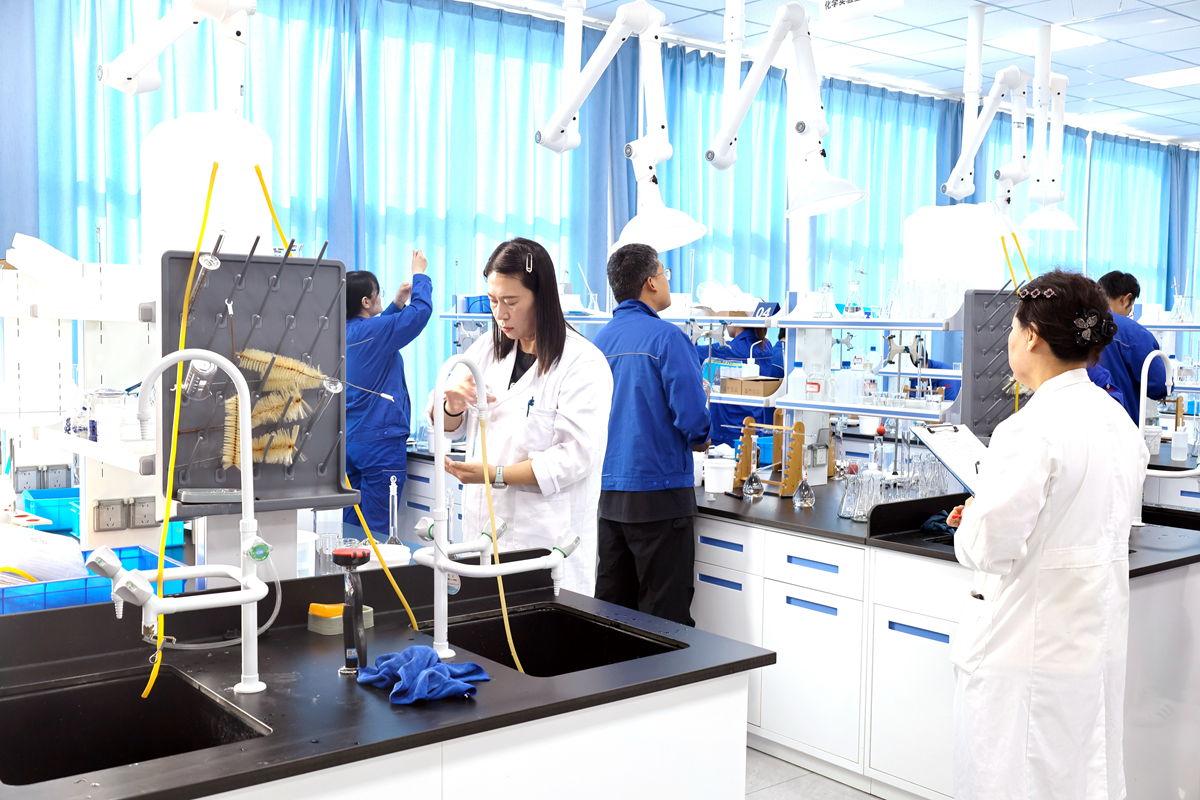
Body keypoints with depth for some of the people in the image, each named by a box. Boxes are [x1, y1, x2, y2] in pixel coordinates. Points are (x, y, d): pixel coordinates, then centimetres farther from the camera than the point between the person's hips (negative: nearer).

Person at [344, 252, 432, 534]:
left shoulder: (344, 333, 8)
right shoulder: (373, 331, -16)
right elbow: (421, 310, -11)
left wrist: (397, 303, 23)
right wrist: (420, 274, 5)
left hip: (349, 439, 8)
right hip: (381, 439, -8)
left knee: (348, 523, 12)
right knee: (375, 528, -3)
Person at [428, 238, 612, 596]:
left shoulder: (583, 363, -11)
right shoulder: (487, 349, 10)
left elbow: (577, 455, -17)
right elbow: (448, 427, 15)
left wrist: (497, 474, -21)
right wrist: (453, 405, -8)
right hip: (482, 526, 5)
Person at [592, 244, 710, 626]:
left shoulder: (600, 340, 8)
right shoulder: (666, 337, -12)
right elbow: (692, 416, -17)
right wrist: (699, 439, 3)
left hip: (609, 493, 7)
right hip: (659, 490, -7)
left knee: (612, 608, 14)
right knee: (665, 614, 0)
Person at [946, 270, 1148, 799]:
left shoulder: (1033, 428, -22)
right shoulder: (1119, 422, 5)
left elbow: (991, 547, -22)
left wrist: (971, 519, -1)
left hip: (1029, 645, -8)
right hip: (1098, 634, 8)